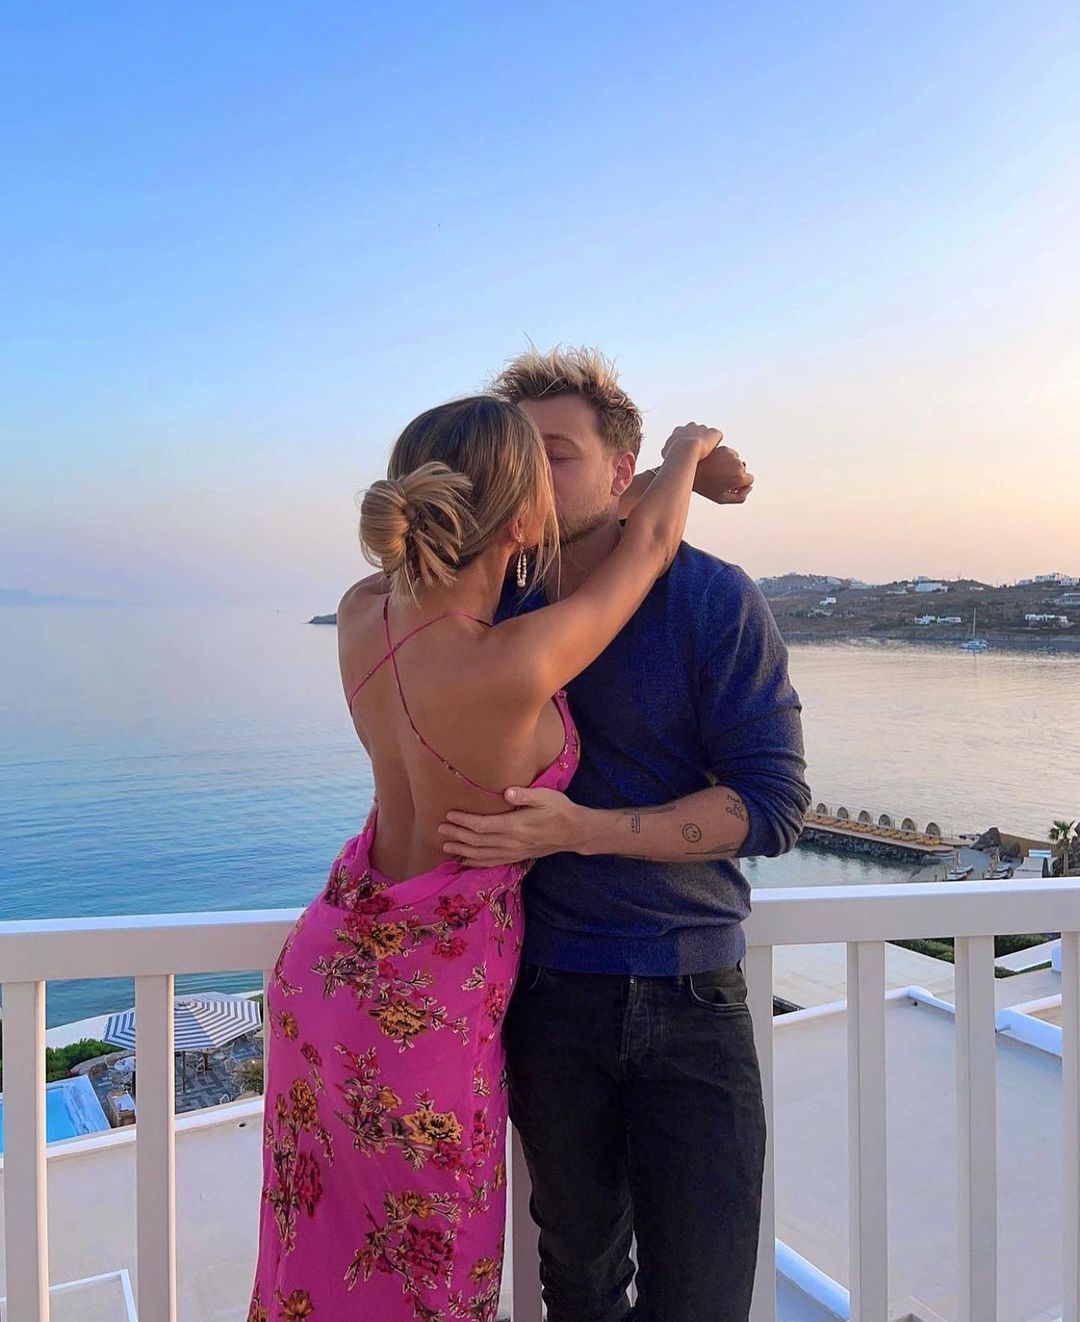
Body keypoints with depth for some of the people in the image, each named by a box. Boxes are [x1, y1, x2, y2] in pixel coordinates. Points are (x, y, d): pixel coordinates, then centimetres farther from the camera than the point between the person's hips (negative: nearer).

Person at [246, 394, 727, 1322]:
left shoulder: (364, 610, -12)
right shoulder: (513, 671, -32)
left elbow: (457, 572, 10)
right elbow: (652, 543, -15)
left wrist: (657, 479, 15)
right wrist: (690, 447, 8)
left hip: (332, 958, 7)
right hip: (421, 1009, -7)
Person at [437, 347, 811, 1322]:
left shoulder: (713, 600, -9)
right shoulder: (500, 602, 3)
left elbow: (772, 804, -15)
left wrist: (580, 828, -24)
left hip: (692, 999, -2)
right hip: (550, 991, 3)